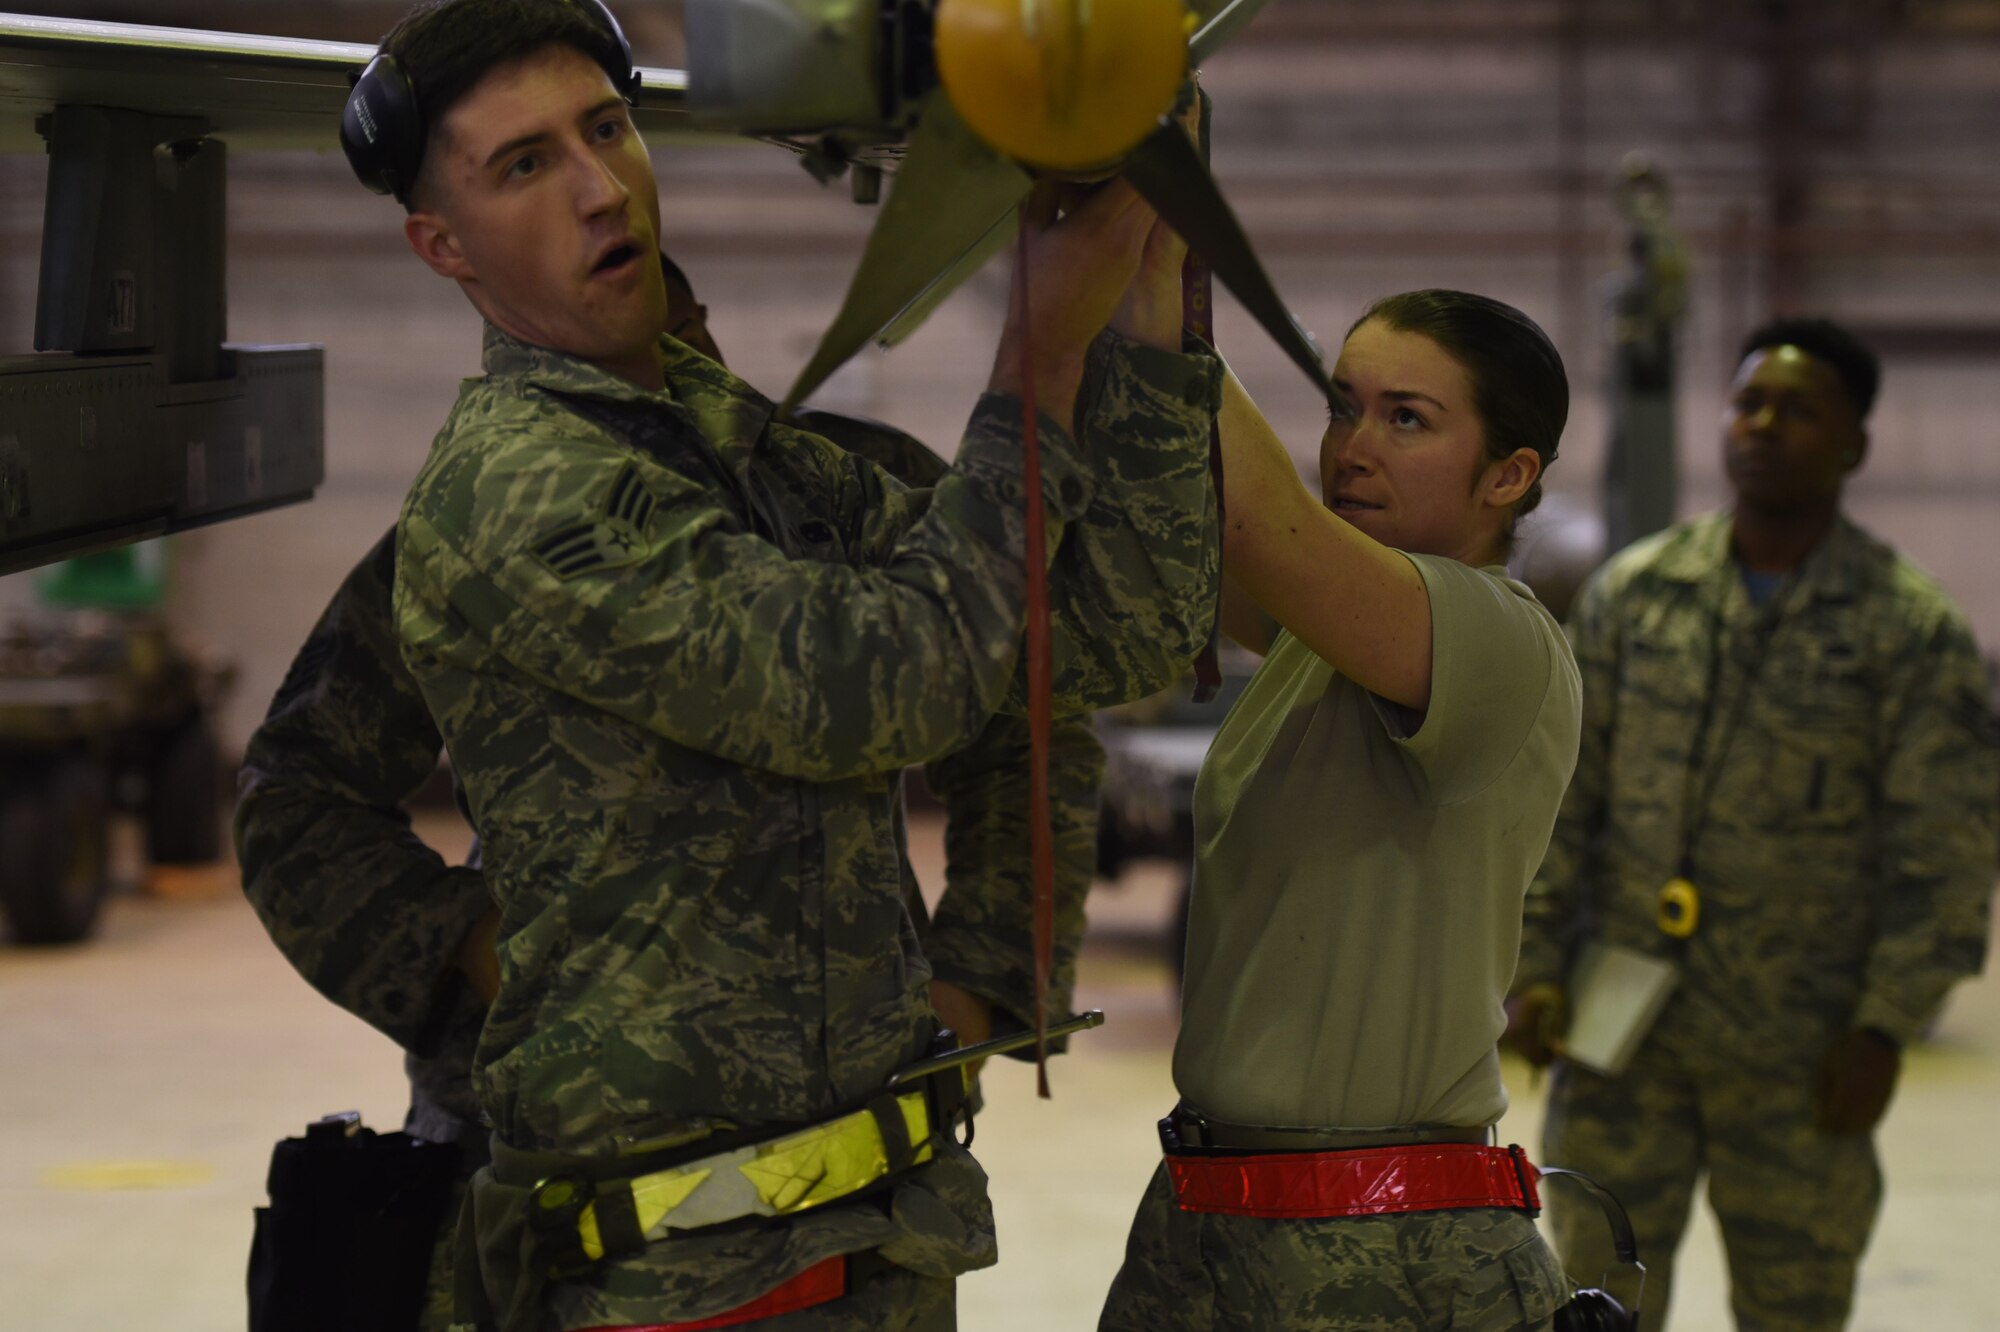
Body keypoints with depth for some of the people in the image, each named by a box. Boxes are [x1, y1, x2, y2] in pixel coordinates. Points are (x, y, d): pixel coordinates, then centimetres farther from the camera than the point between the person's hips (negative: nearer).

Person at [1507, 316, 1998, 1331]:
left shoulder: (1914, 630, -4)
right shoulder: (1632, 594, 5)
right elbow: (1557, 792, 7)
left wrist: (1887, 1026, -11)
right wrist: (1534, 966, -1)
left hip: (1798, 1054, -2)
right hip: (1621, 1025, 2)